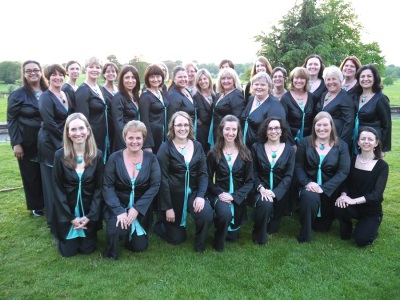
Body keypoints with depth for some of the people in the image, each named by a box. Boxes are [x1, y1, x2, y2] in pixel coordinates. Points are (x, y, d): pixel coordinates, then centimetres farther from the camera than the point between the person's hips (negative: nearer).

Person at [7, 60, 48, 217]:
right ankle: (36, 206, 24)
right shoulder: (18, 95, -4)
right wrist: (16, 143, -14)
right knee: (31, 175, 8)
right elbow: (11, 120, -6)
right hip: (28, 144, -3)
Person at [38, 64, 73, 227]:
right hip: (50, 143, -7)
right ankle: (54, 219, 14)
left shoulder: (66, 95, 11)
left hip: (66, 143, 7)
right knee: (53, 181, 2)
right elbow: (49, 123, -18)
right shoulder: (45, 97, -11)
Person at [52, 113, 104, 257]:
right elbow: (57, 189, -8)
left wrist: (90, 216, -12)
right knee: (68, 251, 6)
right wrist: (71, 217, -12)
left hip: (89, 212, 1)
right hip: (66, 213, 0)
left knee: (88, 249, 7)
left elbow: (99, 188, -5)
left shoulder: (97, 155, -9)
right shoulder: (60, 155, -11)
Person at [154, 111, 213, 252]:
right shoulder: (165, 148, -10)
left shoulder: (197, 146, 2)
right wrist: (168, 207, -13)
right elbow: (163, 179, -12)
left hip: (192, 193, 3)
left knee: (207, 214, -27)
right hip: (172, 195, -3)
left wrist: (200, 195, -17)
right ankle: (159, 224, 41)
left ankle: (200, 245, 4)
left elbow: (203, 174, 0)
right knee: (177, 238, 8)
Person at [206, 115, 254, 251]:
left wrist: (233, 196, -16)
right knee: (225, 213, -35)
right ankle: (218, 243, -5)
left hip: (238, 196, 2)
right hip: (219, 194, -2)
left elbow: (250, 181, -3)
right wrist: (220, 193, -19)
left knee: (233, 236, 9)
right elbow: (209, 179, -2)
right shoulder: (213, 153, -4)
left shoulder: (245, 153, -2)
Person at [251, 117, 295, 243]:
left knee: (273, 228, 0)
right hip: (260, 190, -1)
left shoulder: (289, 149, 1)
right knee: (265, 204, -35)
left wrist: (274, 192, -19)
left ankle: (270, 226, 39)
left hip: (279, 192, 2)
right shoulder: (256, 147, 1)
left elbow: (288, 175, -5)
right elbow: (253, 172, -3)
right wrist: (261, 188, -21)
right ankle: (259, 237, -11)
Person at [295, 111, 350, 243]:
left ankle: (323, 220, 45)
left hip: (330, 189, 1)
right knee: (310, 197, -37)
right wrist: (307, 183, -22)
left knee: (323, 226, 7)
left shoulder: (341, 146, -1)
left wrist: (323, 188, -22)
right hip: (309, 185, -1)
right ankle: (304, 235, -15)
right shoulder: (305, 142, 0)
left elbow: (343, 171, -11)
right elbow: (298, 166, -3)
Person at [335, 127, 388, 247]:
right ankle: (347, 227, 2)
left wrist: (354, 200, -30)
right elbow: (346, 183, -2)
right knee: (340, 206, -32)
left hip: (372, 211, -2)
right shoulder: (352, 160, -1)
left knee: (361, 240, -20)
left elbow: (376, 194, -19)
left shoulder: (382, 166, -11)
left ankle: (370, 227, 16)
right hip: (353, 206, 2)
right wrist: (343, 195, -24)